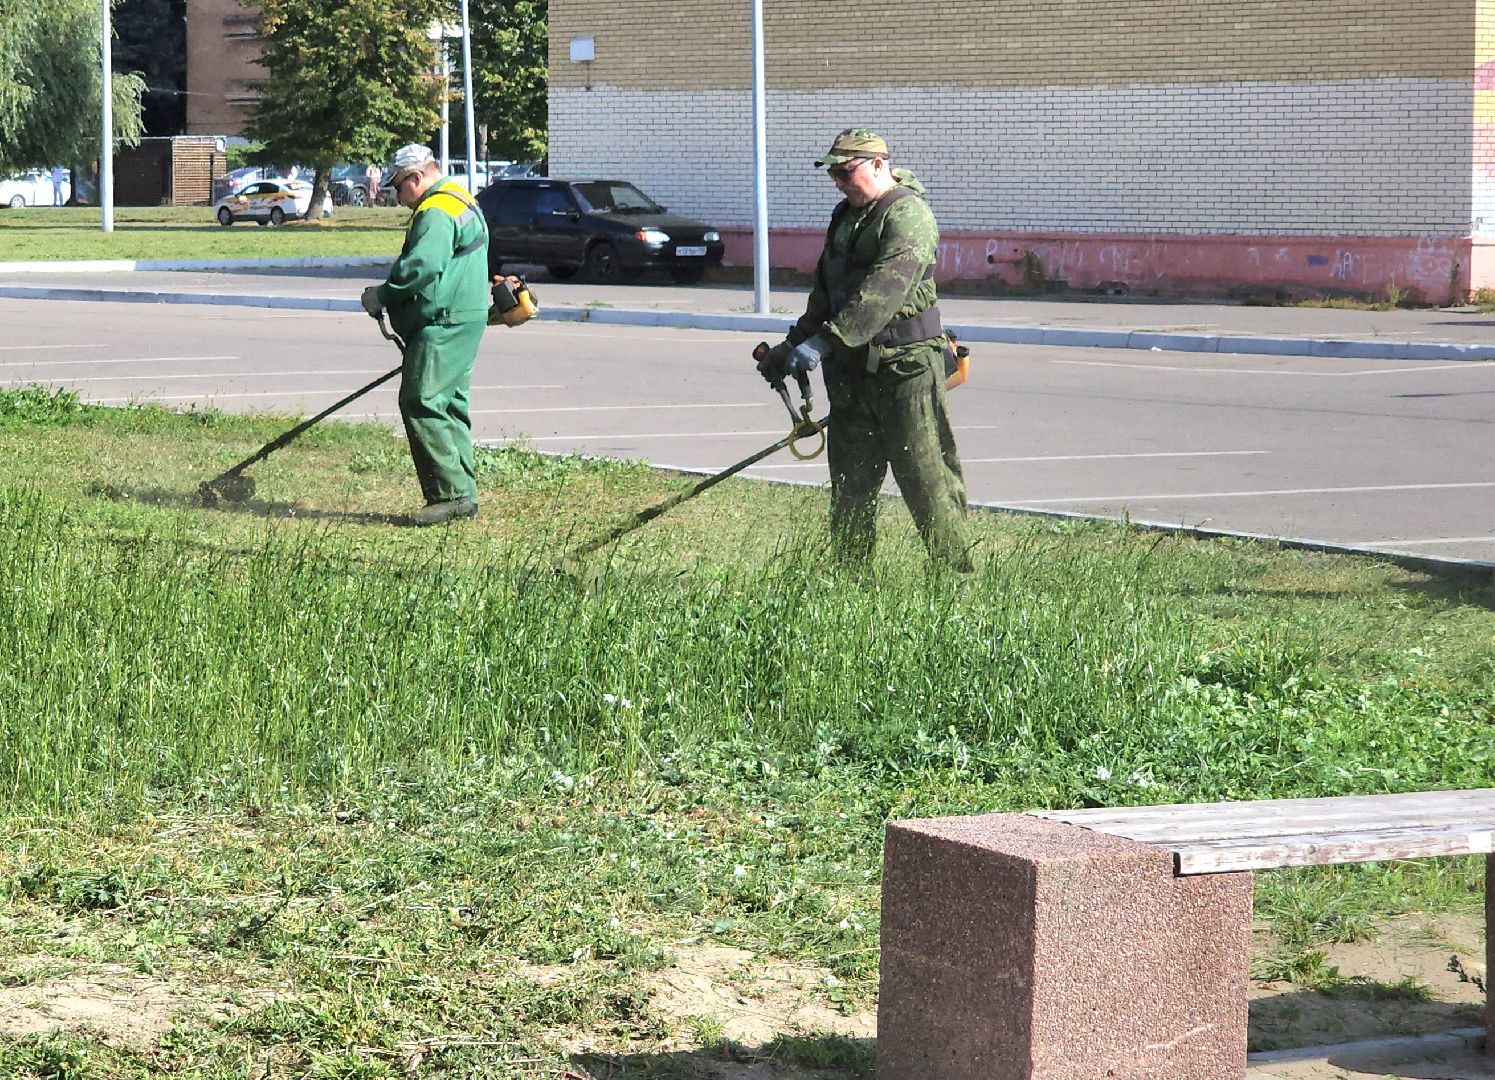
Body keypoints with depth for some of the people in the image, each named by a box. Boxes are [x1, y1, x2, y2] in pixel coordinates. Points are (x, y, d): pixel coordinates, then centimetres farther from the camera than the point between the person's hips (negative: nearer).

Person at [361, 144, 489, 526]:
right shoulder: (461, 202, 21)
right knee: (448, 406, 12)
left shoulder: (436, 211, -14)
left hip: (443, 324, -11)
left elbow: (421, 265, -27)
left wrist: (383, 295, -15)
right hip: (463, 319, 11)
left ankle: (452, 494, -15)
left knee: (421, 404, -12)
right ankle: (464, 495, 13)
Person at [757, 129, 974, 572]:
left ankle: (959, 574, -6)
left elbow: (881, 292, -26)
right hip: (852, 369, 9)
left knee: (925, 476, -9)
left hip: (905, 367, -9)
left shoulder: (908, 215, -14)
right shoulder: (846, 216, 17)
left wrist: (823, 343, -31)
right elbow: (825, 290, 25)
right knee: (850, 482, 9)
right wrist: (795, 344, 14)